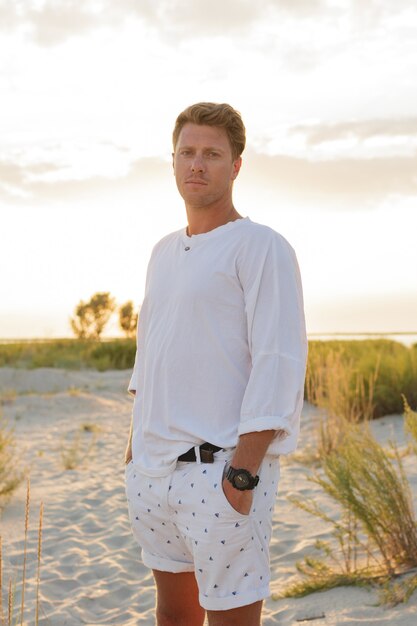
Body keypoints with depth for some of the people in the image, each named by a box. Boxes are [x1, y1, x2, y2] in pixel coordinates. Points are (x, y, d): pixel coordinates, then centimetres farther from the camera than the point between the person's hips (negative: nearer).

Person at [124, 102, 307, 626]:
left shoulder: (262, 247, -8)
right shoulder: (163, 252, 15)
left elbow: (279, 366, -14)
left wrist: (243, 474, -19)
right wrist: (135, 444, 17)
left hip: (220, 469, -7)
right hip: (151, 470, 7)